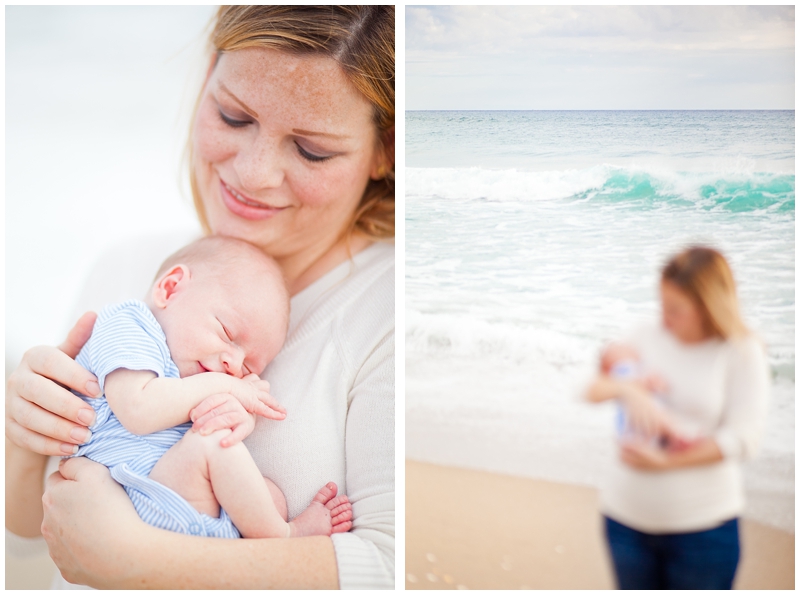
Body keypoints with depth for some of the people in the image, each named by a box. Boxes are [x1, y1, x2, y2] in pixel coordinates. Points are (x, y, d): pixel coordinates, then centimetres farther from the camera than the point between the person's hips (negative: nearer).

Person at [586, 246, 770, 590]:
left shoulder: (741, 352, -8)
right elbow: (594, 391, 0)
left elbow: (742, 438, -15)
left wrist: (664, 461, -21)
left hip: (702, 524, -3)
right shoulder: (649, 337, 2)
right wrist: (628, 389, -22)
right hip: (627, 513, 4)